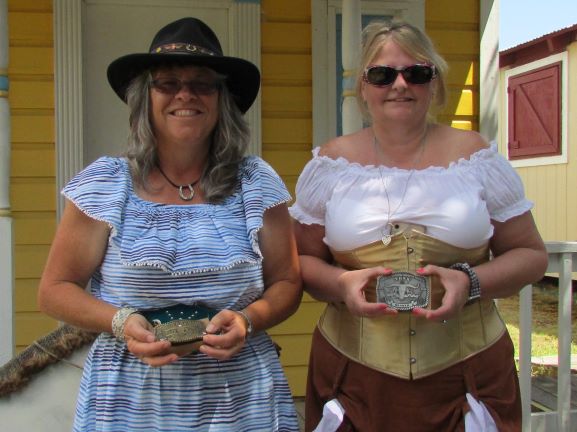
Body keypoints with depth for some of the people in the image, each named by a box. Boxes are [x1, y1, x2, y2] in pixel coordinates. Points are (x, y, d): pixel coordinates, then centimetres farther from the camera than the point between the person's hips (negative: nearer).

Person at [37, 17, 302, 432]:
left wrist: (247, 320, -16)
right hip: (130, 399, 0)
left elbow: (287, 284, 4)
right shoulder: (104, 185, -4)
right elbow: (56, 289, 0)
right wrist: (121, 322, -17)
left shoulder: (257, 184, -2)